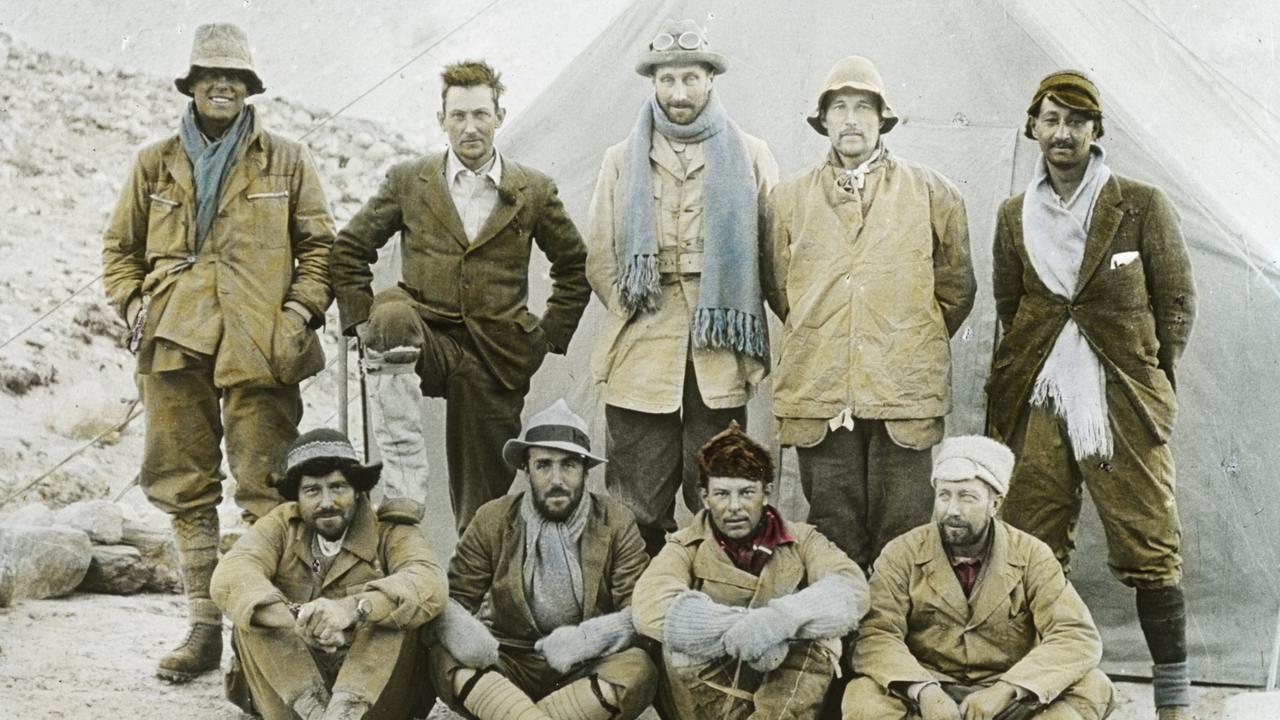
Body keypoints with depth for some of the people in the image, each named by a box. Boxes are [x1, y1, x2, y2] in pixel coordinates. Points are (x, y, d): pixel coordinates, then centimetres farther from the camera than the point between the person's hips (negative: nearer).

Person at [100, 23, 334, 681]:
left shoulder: (287, 163, 10)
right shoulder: (155, 165, 14)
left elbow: (319, 245, 10)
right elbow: (120, 248, 18)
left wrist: (301, 310, -3)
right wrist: (133, 306, 2)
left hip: (259, 350, -2)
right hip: (174, 348, 3)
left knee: (267, 491, -5)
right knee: (185, 490, 5)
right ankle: (204, 629, 13)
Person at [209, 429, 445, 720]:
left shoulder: (390, 532, -3)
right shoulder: (282, 525, 2)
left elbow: (429, 585, -24)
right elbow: (230, 577, -18)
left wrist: (352, 608, -42)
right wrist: (294, 617, -37)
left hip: (373, 686, -2)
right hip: (291, 690, 2)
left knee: (397, 610, -24)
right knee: (250, 616, -19)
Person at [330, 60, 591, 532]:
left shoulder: (534, 191, 6)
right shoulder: (407, 182, 5)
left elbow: (574, 266, 16)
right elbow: (349, 249, 11)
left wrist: (551, 334, 8)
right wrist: (363, 318, 1)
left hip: (498, 359, 1)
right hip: (428, 341, -1)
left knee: (484, 501, 2)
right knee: (392, 315, -36)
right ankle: (405, 489, -37)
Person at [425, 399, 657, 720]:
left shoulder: (616, 522, -1)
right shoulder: (492, 520, 2)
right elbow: (452, 598, 1)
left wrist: (586, 638, -28)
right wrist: (460, 630, -25)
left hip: (587, 671, -1)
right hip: (510, 665, 1)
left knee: (638, 670, -32)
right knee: (443, 659, -27)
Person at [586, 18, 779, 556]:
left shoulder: (749, 157, 11)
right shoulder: (622, 160, 14)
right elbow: (600, 260, 12)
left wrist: (736, 325, 3)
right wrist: (634, 312, 3)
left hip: (720, 355, 0)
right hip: (641, 357, 1)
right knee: (638, 510, 0)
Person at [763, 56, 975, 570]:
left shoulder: (931, 194, 7)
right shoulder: (790, 199, 10)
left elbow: (955, 286, 14)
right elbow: (778, 287, 19)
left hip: (905, 391, -1)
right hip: (818, 393, 1)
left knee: (901, 535, 2)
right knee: (833, 534, 6)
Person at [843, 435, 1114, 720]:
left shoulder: (1031, 556, -2)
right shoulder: (902, 554, -3)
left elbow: (1079, 636, -11)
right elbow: (875, 635, -13)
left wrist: (1005, 690, -25)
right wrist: (922, 691, -31)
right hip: (930, 694, -1)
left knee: (1092, 687, -24)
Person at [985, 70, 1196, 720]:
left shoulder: (1142, 206, 1)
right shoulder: (1014, 216, 11)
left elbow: (1177, 301, 5)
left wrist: (1150, 376, 2)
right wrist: (1022, 376, 13)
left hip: (1124, 400, -3)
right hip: (1036, 399, 3)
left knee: (1149, 546, -2)